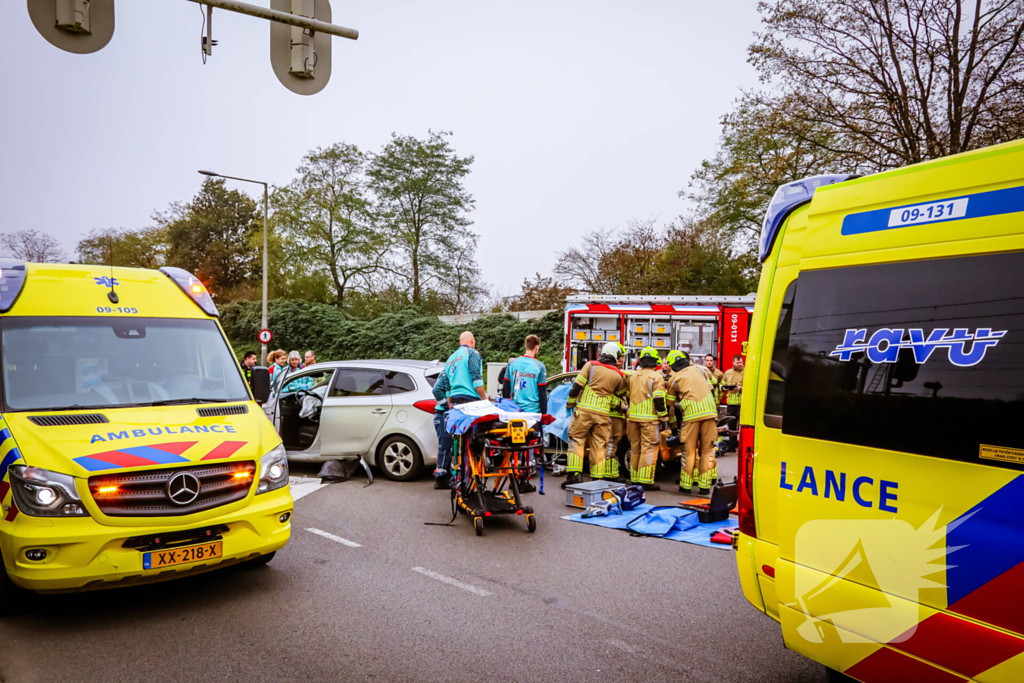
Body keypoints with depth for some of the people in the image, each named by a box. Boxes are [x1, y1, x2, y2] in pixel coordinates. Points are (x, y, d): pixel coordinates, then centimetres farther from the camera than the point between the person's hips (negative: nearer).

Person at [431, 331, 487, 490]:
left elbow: (441, 387, 23)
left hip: (454, 403, 8)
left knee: (457, 442, 10)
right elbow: (477, 381, -9)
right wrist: (485, 401, -3)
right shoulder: (472, 354, 1)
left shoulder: (450, 359, 25)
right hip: (470, 401, -8)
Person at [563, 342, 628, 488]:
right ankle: (597, 478, 8)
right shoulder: (619, 375, 5)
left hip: (584, 410, -2)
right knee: (599, 446, 8)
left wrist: (570, 402, 7)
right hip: (603, 414, 2)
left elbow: (577, 385, -3)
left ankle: (575, 474, -5)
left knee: (577, 440, 4)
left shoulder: (591, 365, 0)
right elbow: (620, 395, 18)